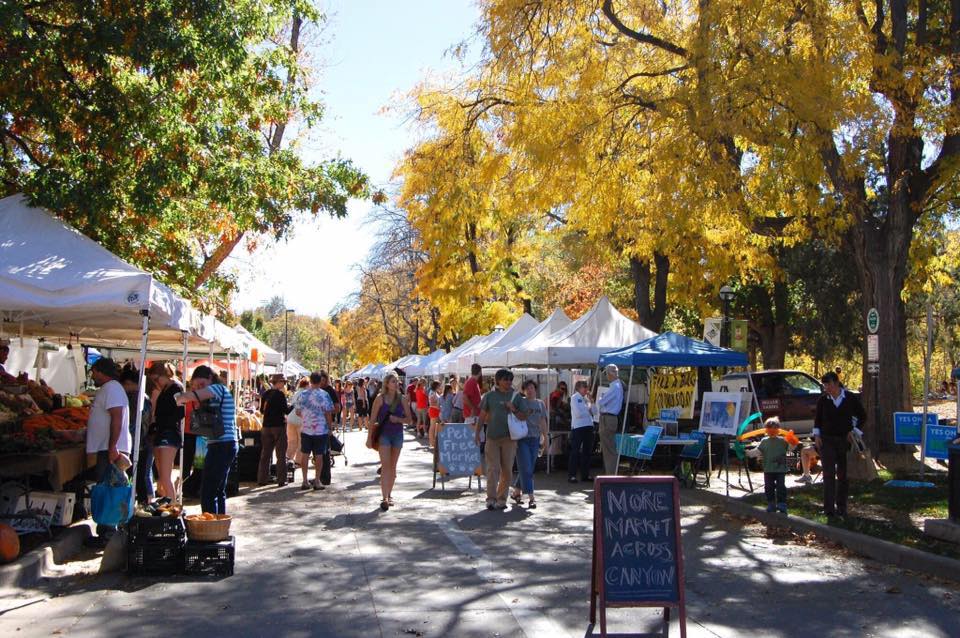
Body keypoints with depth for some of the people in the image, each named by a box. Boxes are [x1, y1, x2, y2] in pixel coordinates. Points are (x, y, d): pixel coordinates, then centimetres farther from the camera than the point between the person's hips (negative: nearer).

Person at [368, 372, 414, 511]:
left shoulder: (403, 399, 1)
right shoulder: (380, 398, -5)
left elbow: (409, 420, 5)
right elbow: (373, 419, -3)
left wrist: (398, 419, -14)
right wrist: (369, 437, -5)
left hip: (397, 434, 3)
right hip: (383, 434, -3)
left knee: (393, 466, 11)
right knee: (385, 466, -11)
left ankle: (389, 494, 23)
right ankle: (384, 498, -13)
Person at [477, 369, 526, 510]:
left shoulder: (515, 396, 6)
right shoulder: (490, 396, 5)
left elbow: (524, 417, 7)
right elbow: (482, 416, 8)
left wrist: (514, 410, -11)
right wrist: (477, 433, 2)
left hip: (509, 438, 1)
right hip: (492, 437, -1)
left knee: (507, 470, 4)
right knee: (493, 469, -4)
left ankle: (501, 499, 14)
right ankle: (491, 499, -3)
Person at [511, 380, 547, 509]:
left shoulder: (540, 404, 13)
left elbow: (543, 422, 16)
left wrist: (545, 438, 13)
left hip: (535, 439, 5)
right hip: (522, 439, -5)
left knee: (529, 468, 8)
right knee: (526, 468, -7)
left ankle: (516, 492, 26)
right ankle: (531, 498, -8)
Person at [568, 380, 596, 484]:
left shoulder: (586, 398, 15)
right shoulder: (574, 397, -3)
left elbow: (593, 411, 11)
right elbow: (578, 413, -13)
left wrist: (591, 402, 0)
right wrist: (588, 410, 1)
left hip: (588, 426, 7)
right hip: (578, 427, -7)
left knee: (587, 451, 9)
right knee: (575, 452, -4)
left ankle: (585, 474, 17)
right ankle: (571, 475, 1)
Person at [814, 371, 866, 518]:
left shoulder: (850, 399, -2)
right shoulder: (823, 400, 1)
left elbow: (862, 416, 9)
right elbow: (817, 418, 11)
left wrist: (854, 431, -1)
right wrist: (816, 435, 1)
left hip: (845, 440, 0)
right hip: (826, 440, 0)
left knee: (843, 475, 7)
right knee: (828, 474, -7)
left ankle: (841, 507, 17)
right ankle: (829, 508, -8)